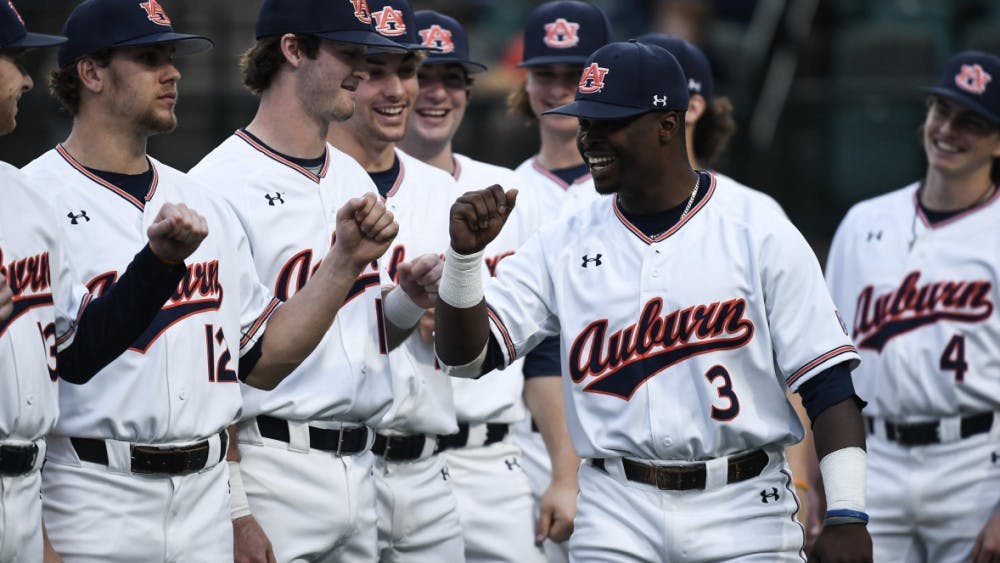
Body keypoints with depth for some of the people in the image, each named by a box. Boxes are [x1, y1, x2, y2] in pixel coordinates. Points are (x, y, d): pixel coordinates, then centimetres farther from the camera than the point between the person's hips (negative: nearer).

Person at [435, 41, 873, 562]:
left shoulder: (759, 233, -1)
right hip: (617, 519, 2)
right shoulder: (564, 244, 8)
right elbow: (465, 356, 3)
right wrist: (464, 253, -14)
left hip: (744, 518, -2)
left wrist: (845, 517, -13)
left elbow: (827, 382, -5)